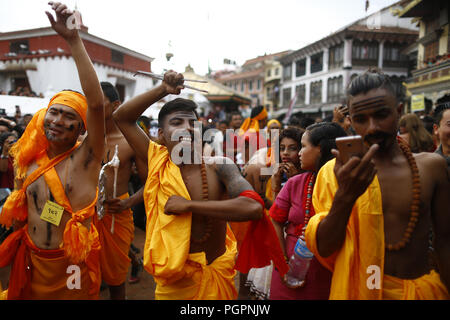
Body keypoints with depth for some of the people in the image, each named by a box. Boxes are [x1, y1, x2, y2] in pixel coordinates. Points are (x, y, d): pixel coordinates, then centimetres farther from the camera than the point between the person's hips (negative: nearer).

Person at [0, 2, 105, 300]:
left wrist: (74, 40, -36)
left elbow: (97, 103, -32)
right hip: (31, 261, 5)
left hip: (72, 264, -4)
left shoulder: (86, 158, -16)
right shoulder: (30, 160, -1)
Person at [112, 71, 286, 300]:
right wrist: (163, 89, -13)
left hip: (216, 274, 0)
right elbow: (122, 117, -5)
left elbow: (254, 207, -30)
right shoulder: (156, 161, -9)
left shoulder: (218, 166, -14)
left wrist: (188, 205, -27)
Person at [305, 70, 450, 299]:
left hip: (423, 288, 3)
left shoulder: (431, 166, -4)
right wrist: (345, 196, -31)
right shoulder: (336, 171, -12)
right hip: (359, 288, -2)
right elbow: (323, 249, -17)